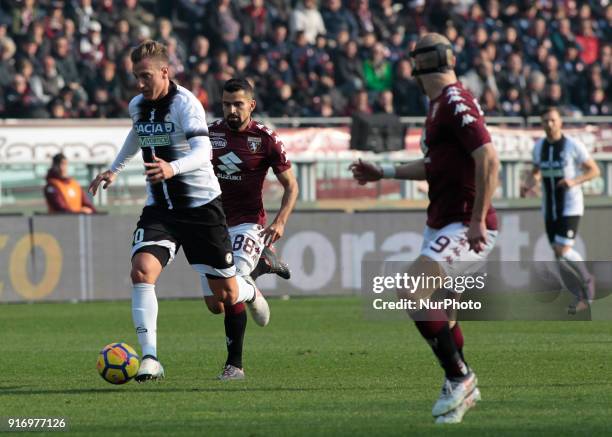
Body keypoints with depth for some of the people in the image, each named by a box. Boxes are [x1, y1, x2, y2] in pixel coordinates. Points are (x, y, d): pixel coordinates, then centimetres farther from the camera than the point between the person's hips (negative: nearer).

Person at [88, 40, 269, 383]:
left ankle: (249, 290, 44)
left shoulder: (185, 104, -17)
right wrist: (114, 170, 37)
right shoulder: (138, 106, 4)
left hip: (201, 204, -5)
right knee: (142, 271, -22)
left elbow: (203, 151, -31)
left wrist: (173, 168, -50)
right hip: (159, 208, 5)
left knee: (225, 294, 4)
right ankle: (150, 358, -23)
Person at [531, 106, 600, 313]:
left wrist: (575, 181, -20)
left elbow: (594, 170, -4)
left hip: (570, 206, -6)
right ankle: (583, 297, 16)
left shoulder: (573, 146, -10)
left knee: (563, 251, -18)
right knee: (559, 257, 4)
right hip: (549, 208, 6)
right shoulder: (539, 146, 6)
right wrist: (535, 178, -3)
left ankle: (587, 280, 9)